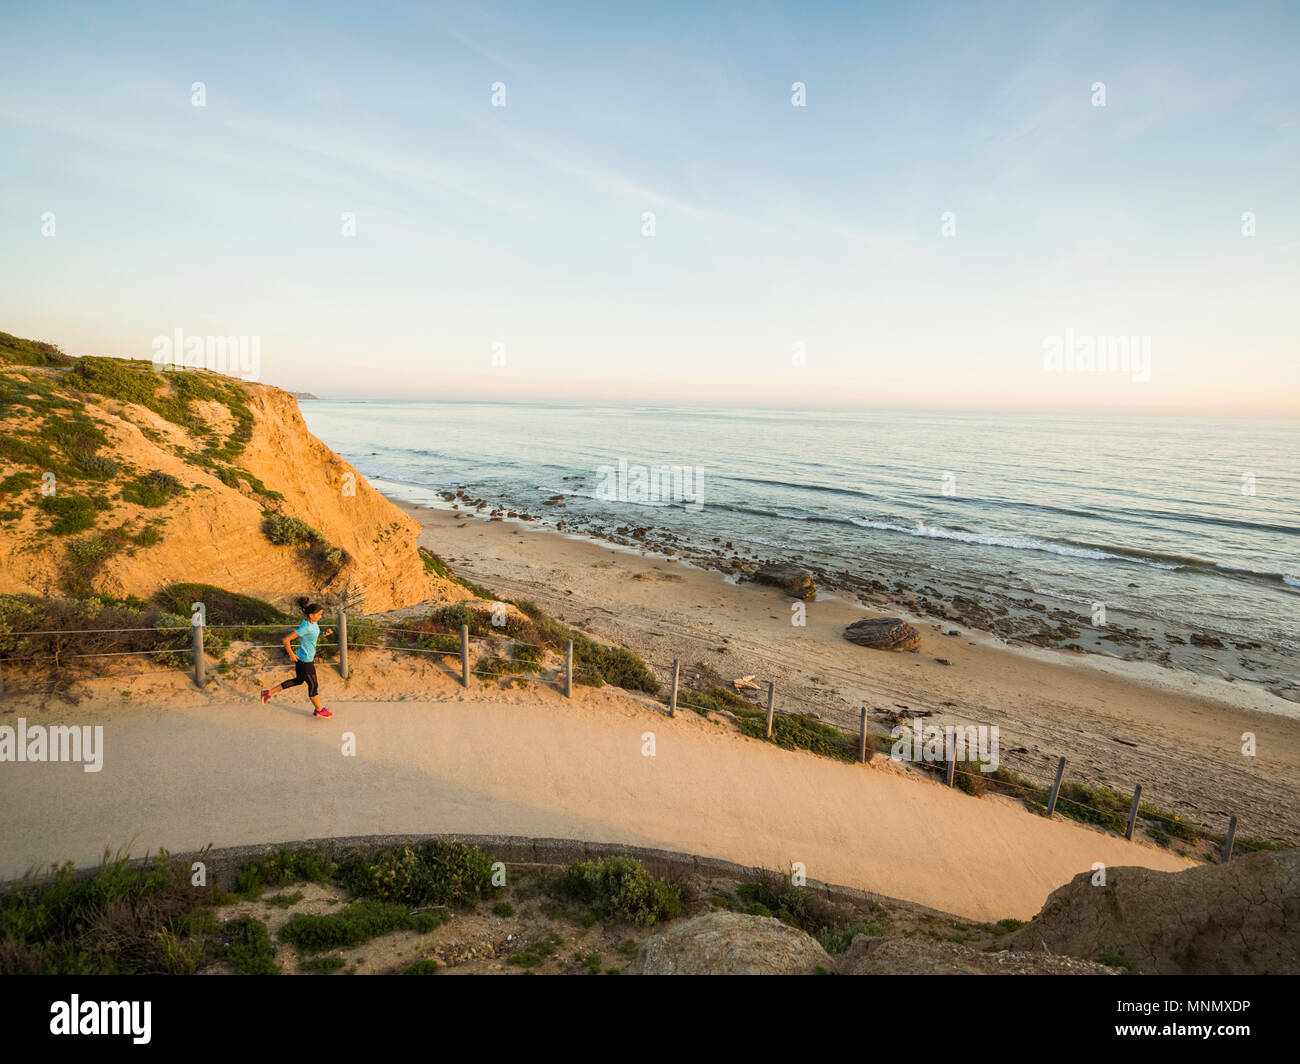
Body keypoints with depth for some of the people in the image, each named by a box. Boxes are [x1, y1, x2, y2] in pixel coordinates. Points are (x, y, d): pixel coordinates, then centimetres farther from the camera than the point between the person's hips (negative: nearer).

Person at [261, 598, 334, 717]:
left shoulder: (313, 622, -4)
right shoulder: (305, 628, -30)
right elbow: (286, 640, -29)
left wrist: (325, 633, -3)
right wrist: (292, 655, -18)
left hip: (306, 658, 9)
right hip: (305, 661, -9)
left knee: (298, 680, 28)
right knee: (313, 685, 10)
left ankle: (269, 693, 35)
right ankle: (319, 709, 31)